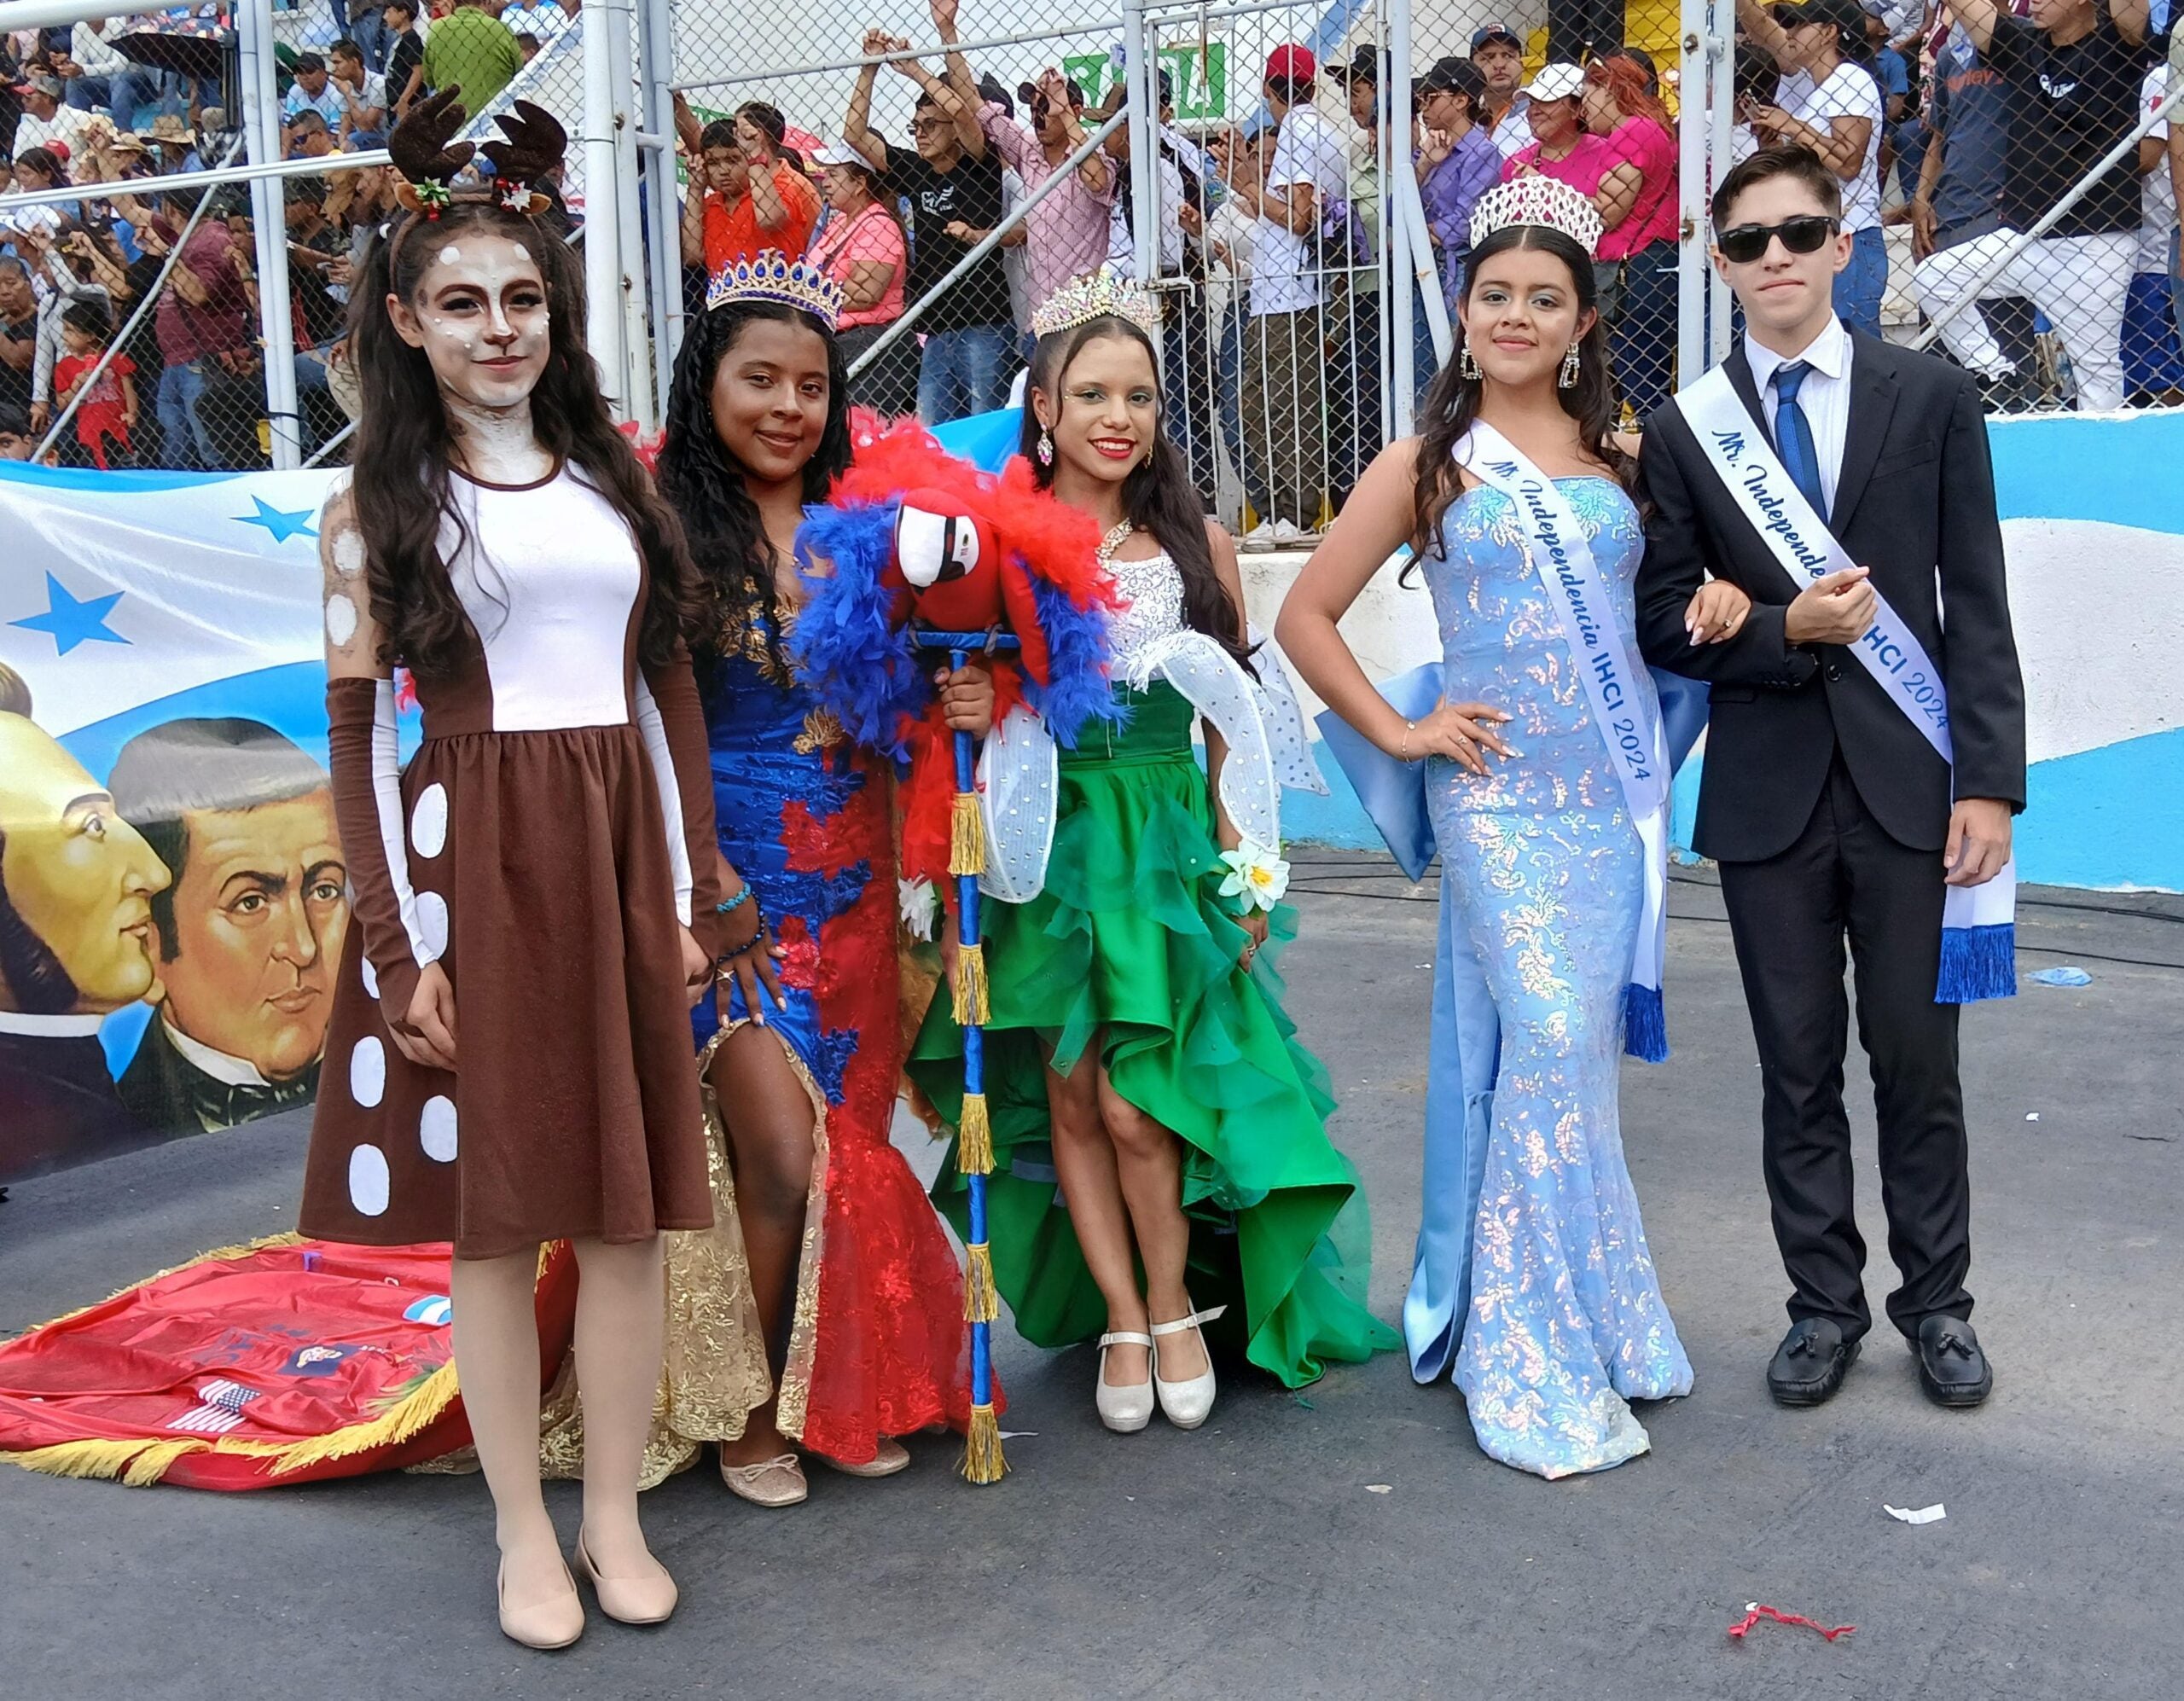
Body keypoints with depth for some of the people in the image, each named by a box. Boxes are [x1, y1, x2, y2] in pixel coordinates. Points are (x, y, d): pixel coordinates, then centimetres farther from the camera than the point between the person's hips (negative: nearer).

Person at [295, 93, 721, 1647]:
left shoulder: (613, 479, 12)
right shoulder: (377, 506, 2)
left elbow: (666, 694, 12)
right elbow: (361, 735, -2)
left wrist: (689, 894, 6)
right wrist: (403, 946, -9)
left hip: (621, 860, 3)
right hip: (471, 868, -3)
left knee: (629, 1208, 6)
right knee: (493, 1215, 4)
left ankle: (618, 1516, 20)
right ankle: (525, 1535, 18)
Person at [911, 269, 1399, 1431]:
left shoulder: (1196, 542, 5)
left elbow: (1234, 713, 7)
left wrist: (1246, 859, 2)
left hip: (1167, 840, 0)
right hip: (1048, 842, 1)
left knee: (1136, 1104, -6)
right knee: (1070, 1096, 4)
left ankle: (1178, 1307, 18)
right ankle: (1124, 1322, 21)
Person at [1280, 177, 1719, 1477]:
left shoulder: (1618, 455, 12)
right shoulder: (1433, 463, 1)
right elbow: (1306, 614, 2)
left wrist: (1716, 610, 4)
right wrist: (1398, 732, -4)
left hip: (1617, 790, 4)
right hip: (1502, 794, -4)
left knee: (1580, 1050, 9)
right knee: (1551, 1044, -11)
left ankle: (1555, 1317, 25)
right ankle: (1543, 1370, 1)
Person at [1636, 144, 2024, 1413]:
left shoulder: (1933, 398, 3)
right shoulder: (1684, 430, 4)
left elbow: (1980, 606, 0)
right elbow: (1666, 623, 4)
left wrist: (1991, 781, -7)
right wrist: (1787, 630, -14)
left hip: (1907, 782, -1)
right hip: (1768, 789, 1)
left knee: (1918, 1059, 8)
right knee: (1799, 1069, 9)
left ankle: (1936, 1302, 25)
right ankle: (1825, 1305, 24)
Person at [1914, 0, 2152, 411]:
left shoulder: (2116, 42, -4)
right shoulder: (2023, 44, 9)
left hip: (2097, 243, -5)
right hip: (2021, 236, 6)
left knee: (2097, 364, -2)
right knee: (1932, 277, -1)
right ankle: (1995, 375, 7)